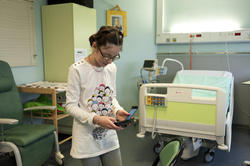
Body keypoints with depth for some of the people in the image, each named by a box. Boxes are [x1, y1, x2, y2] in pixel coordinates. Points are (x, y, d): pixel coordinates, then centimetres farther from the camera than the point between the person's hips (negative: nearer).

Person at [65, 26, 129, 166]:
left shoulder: (112, 68, 2)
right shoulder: (77, 70, -15)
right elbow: (71, 106, -13)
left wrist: (117, 110, -9)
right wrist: (95, 119, -26)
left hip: (109, 135, 5)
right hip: (88, 138, -4)